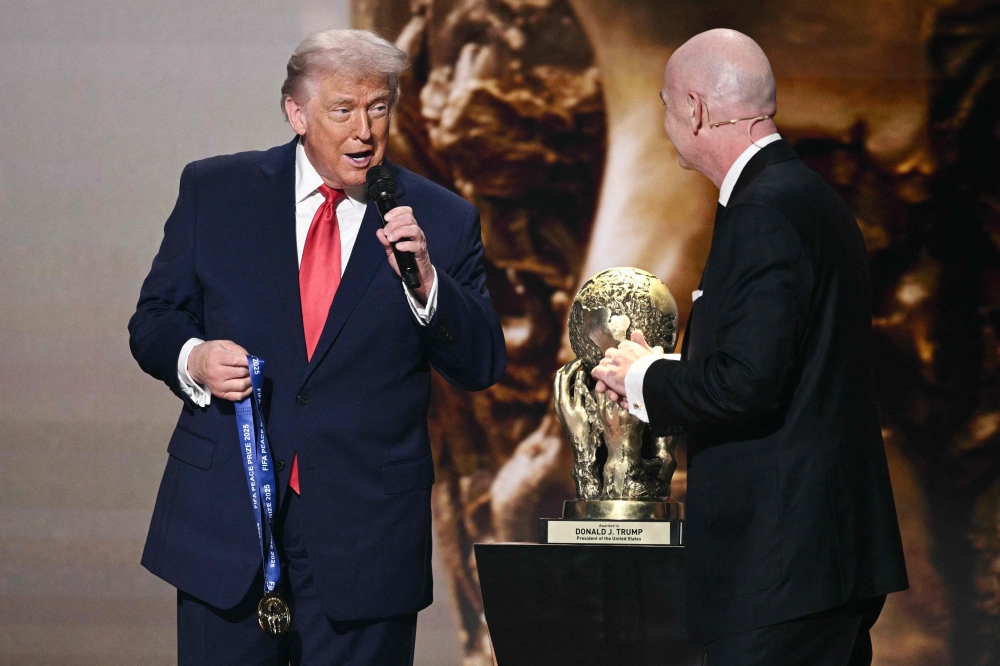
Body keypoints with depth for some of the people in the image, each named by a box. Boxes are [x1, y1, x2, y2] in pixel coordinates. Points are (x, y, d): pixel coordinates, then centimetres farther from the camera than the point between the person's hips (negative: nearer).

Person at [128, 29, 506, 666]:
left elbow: (483, 366, 0)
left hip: (364, 537, 0)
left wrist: (424, 280, -16)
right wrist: (193, 358, -12)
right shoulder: (216, 190, 5)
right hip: (225, 517, 1)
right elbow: (155, 320, 10)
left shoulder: (440, 220, 3)